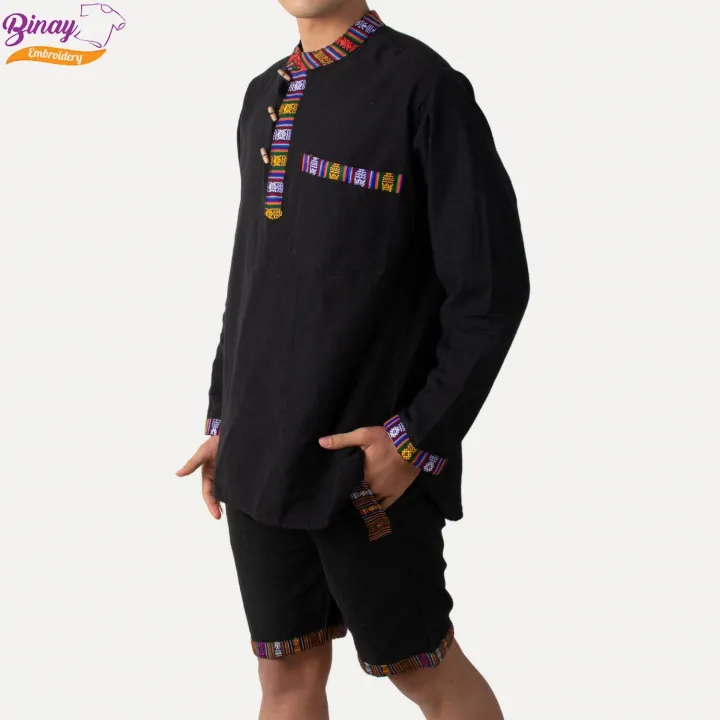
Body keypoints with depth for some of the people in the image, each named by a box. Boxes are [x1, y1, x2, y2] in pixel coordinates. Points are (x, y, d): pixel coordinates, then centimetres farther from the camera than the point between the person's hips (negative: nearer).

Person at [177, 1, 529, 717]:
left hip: (370, 468, -6)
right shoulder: (264, 99, 13)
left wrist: (420, 439, -14)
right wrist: (223, 418, 14)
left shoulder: (423, 86, -9)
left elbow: (492, 289, -11)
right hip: (260, 459, 6)